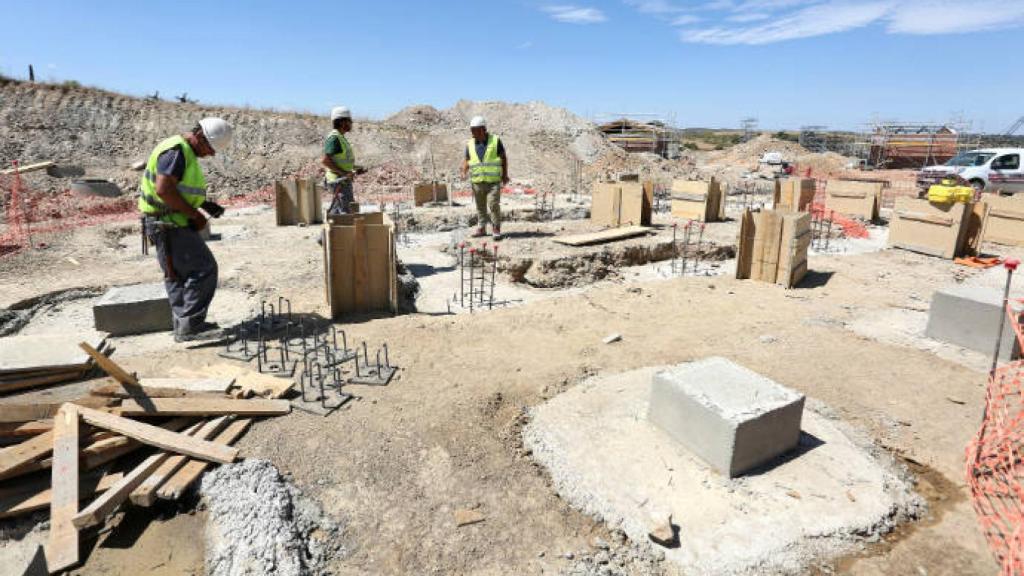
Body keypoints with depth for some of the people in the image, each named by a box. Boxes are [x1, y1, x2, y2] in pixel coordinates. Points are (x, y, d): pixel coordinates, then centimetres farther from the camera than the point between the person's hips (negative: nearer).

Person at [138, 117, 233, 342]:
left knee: (179, 275, 14)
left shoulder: (186, 152, 16)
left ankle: (184, 326, 22)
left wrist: (206, 204, 9)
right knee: (203, 269, -11)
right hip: (167, 224, -11)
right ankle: (190, 325, -8)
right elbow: (163, 189, -26)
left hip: (172, 224, 11)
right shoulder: (176, 151, -16)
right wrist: (194, 214, -20)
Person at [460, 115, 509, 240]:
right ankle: (482, 228, 20)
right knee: (480, 206, 9)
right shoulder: (470, 144, 7)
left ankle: (497, 229, -3)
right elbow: (467, 160, 14)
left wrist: (505, 175, -2)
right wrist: (464, 171, -5)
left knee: (493, 205, -11)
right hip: (477, 181, 4)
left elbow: (503, 158, 3)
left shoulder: (495, 140, -1)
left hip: (493, 181, -3)